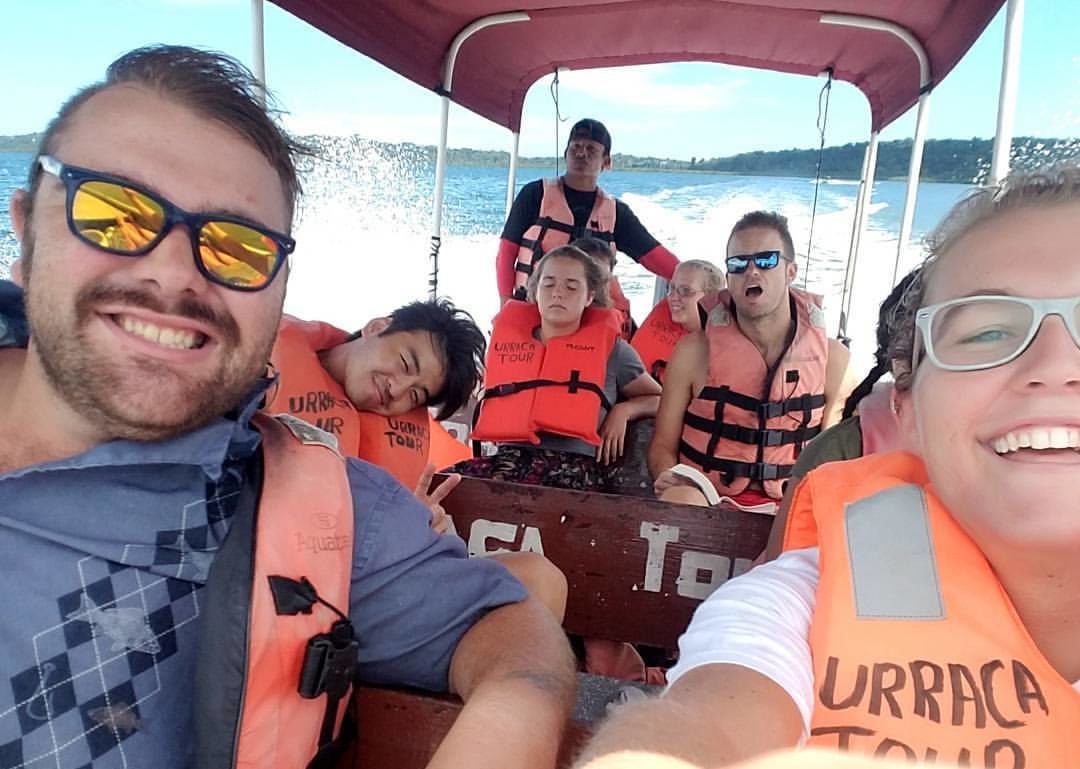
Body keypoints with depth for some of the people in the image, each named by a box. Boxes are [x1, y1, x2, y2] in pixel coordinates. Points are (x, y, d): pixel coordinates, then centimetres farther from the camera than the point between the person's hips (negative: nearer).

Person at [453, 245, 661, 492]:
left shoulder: (610, 348, 14)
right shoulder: (507, 337, 20)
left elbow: (658, 399, 23)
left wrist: (622, 411, 4)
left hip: (576, 463, -3)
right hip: (510, 456, 3)